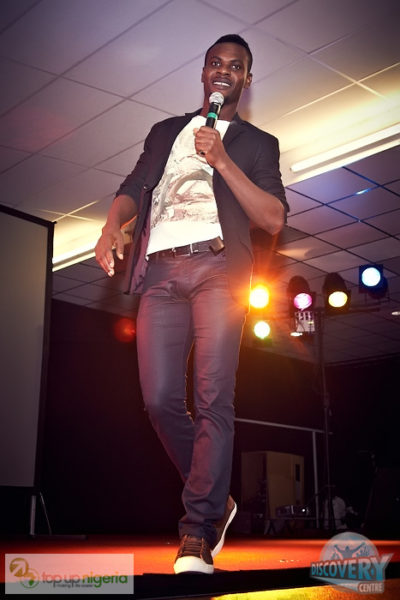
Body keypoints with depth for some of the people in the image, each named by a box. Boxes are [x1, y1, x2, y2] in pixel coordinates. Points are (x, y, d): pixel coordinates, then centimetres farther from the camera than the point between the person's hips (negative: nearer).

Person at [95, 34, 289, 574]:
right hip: (160, 271, 3)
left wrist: (222, 159, -4)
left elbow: (274, 219, 4)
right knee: (160, 399, -7)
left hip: (217, 267, -3)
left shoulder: (256, 143, 18)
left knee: (213, 397, -15)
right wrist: (112, 224, -5)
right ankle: (216, 501, 13)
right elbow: (132, 189, 18)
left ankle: (197, 533, -13)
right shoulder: (165, 132, 28)